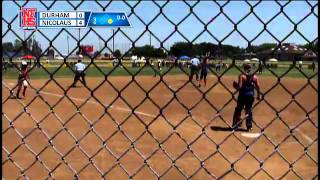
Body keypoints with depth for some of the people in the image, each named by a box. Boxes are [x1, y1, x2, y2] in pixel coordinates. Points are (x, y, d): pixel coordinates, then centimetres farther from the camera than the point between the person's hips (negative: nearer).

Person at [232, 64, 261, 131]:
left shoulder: (242, 76, -10)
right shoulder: (255, 77, 1)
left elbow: (240, 86, -17)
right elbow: (258, 87, 1)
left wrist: (236, 86, 4)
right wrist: (258, 95, 13)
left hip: (243, 95, -3)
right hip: (251, 95, 3)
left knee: (238, 110, 11)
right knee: (249, 110, 14)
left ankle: (236, 125, 13)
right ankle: (249, 126, 15)